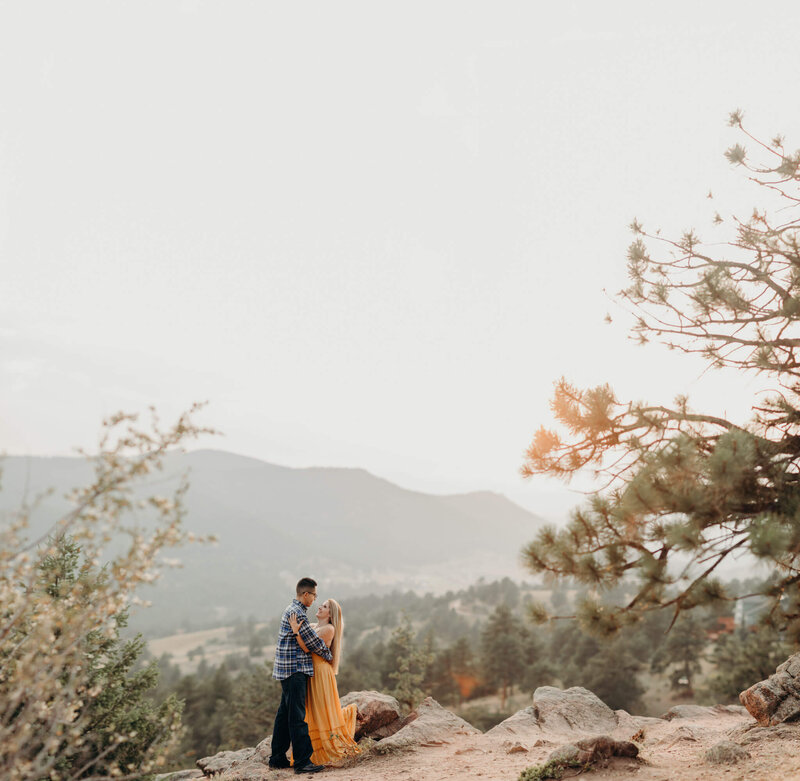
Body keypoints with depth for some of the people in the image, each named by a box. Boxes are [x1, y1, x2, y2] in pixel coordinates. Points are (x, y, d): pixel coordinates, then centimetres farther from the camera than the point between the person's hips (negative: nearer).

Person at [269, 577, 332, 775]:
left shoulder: (293, 610, 17)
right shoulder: (296, 612, -15)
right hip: (295, 669, -10)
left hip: (289, 670, 10)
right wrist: (329, 656, 1)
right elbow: (311, 640, -14)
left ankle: (277, 758, 20)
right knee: (297, 716, -9)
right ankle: (302, 761, -9)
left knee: (285, 714, 14)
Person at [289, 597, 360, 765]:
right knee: (310, 712, 9)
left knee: (324, 712, -1)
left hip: (321, 673, -7)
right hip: (309, 672, 7)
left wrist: (296, 630, -27)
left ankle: (351, 710, 22)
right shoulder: (311, 627, 13)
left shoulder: (329, 629, -11)